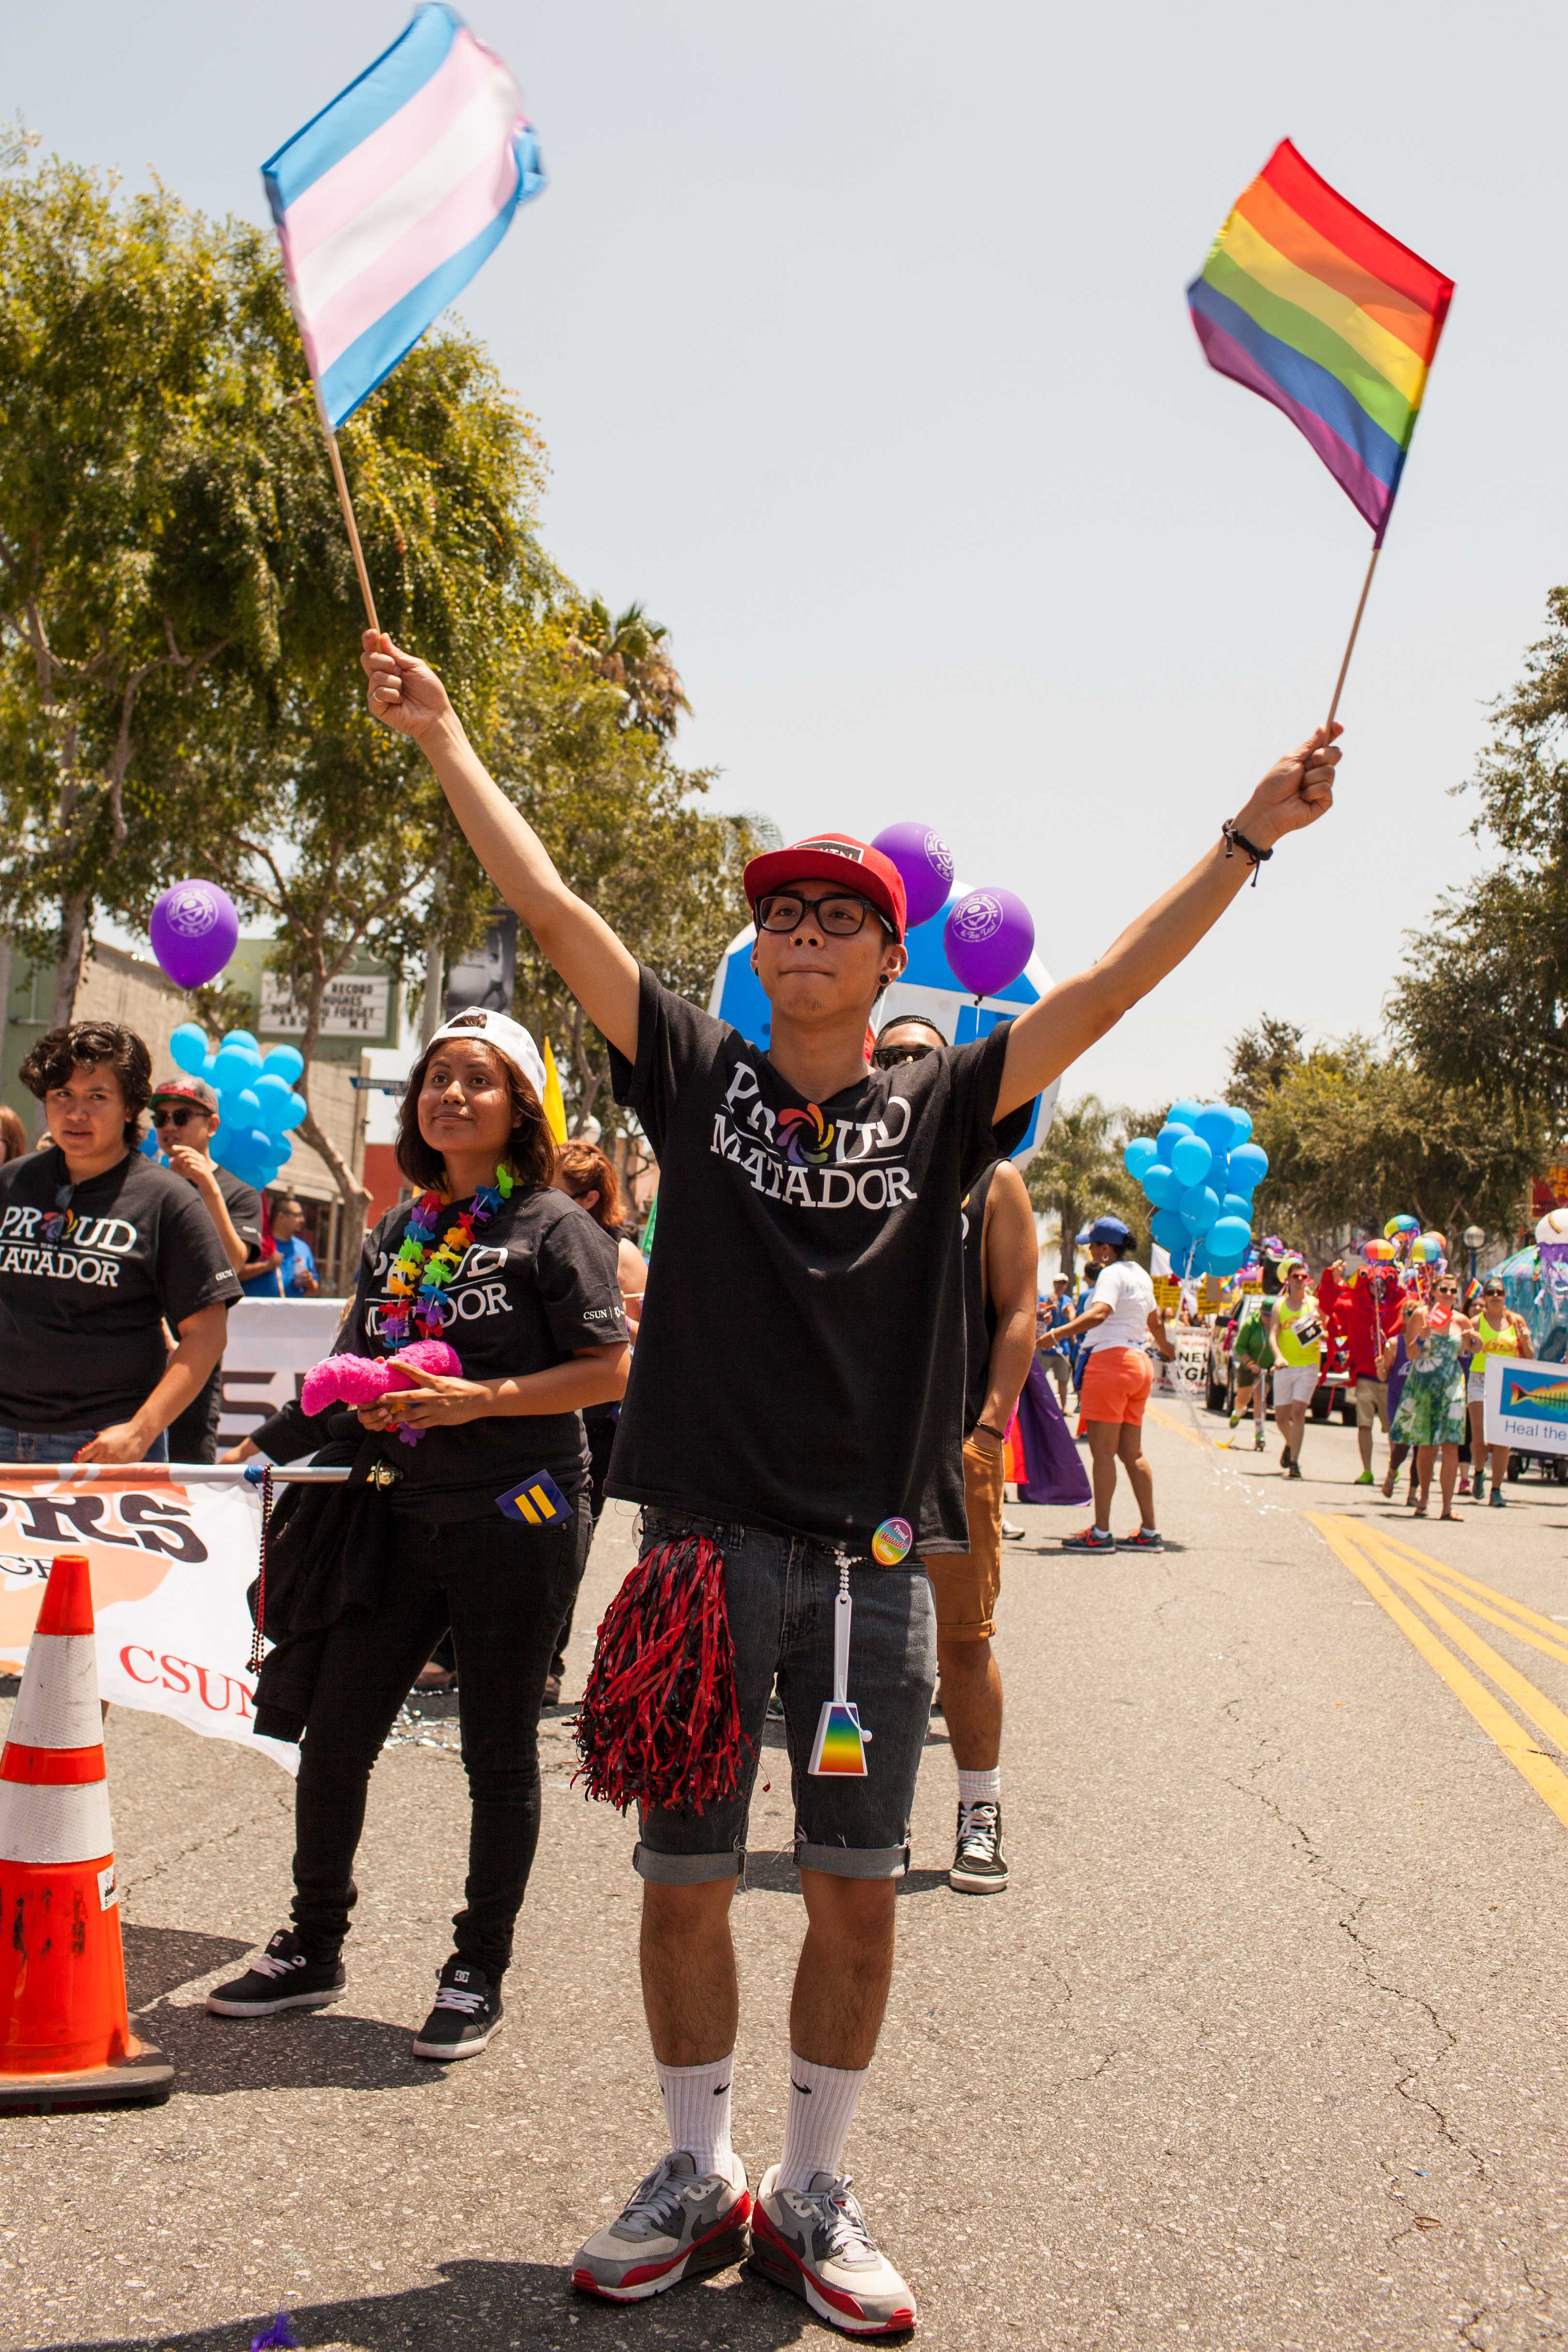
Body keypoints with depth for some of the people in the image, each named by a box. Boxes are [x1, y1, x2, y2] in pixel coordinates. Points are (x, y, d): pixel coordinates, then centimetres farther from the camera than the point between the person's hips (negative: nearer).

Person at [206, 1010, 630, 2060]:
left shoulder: (552, 1226, -6)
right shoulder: (398, 1233, 13)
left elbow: (613, 1371, -12)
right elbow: (358, 1371, 20)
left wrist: (478, 1400, -20)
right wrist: (264, 1450, 9)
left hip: (515, 1515, -6)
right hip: (401, 1511, 6)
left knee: (499, 1756, 6)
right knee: (333, 1738, 8)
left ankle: (480, 1973, 20)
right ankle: (313, 1951, 25)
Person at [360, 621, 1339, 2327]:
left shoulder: (942, 1106, 6)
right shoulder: (698, 1075, 6)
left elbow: (1110, 987, 1)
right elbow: (548, 908, 5)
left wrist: (1247, 838, -3)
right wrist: (442, 737, 5)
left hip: (871, 1554, 0)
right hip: (707, 1534, 0)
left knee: (857, 1893, 6)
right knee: (684, 1879, 7)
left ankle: (810, 2195, 23)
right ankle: (696, 2177, 25)